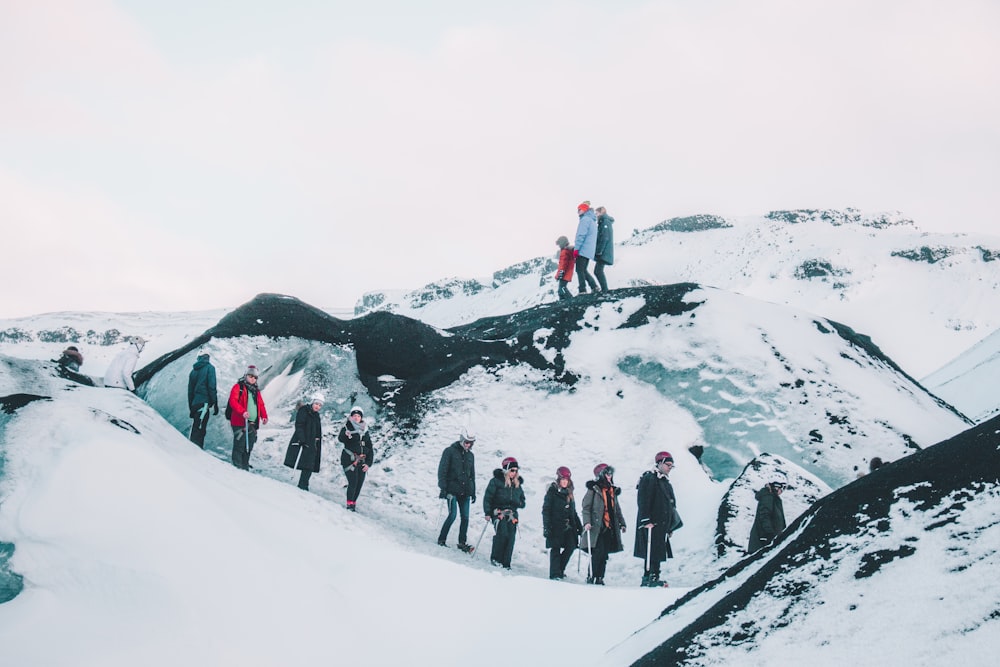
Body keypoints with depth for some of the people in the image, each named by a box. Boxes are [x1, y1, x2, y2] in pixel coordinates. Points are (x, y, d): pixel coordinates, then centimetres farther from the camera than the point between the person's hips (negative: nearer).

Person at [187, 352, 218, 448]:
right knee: (199, 430, -14)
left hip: (194, 403, 7)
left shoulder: (194, 370, 20)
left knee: (196, 430, 12)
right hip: (204, 402, -7)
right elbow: (212, 386, -9)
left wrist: (191, 408, 24)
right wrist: (215, 403, -7)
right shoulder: (209, 368, 2)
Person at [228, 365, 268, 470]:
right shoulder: (238, 387, -1)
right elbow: (233, 401, -13)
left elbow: (261, 404, 22)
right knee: (239, 446, -8)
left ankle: (245, 468, 14)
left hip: (253, 423, 7)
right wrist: (243, 411, -27)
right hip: (240, 422, -7)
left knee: (248, 447, 8)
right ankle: (237, 468, -6)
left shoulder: (256, 391, 21)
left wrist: (264, 416, 4)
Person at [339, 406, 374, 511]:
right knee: (353, 482, -15)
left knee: (359, 484, 4)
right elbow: (340, 439, -22)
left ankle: (353, 503, 19)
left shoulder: (365, 431, 14)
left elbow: (370, 448, 15)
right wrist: (346, 435, -45)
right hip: (350, 459, -5)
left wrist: (368, 463, 5)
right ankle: (350, 504, -6)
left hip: (362, 462, 5)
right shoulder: (347, 427, -1)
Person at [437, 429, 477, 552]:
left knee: (465, 517, 2)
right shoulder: (450, 451, -2)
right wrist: (443, 488, -11)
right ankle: (441, 539, 1)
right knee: (452, 515, -12)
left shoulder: (470, 455, 15)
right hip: (452, 489, -5)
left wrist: (473, 492, 19)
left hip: (465, 491, 5)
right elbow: (442, 471, -4)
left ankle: (462, 543, 10)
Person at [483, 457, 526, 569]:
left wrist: (518, 503, 0)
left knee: (511, 537, -8)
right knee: (502, 533, -21)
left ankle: (506, 563, -6)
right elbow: (487, 497, 0)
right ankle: (495, 558, -7)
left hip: (512, 513, 4)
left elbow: (522, 502, 24)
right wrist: (487, 512, -6)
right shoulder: (496, 481, 1)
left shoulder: (517, 484, 16)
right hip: (498, 511, -4)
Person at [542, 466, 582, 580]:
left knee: (571, 546, -6)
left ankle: (560, 569, 9)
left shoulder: (569, 494, 17)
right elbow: (546, 510, -5)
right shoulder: (552, 492, -1)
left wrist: (579, 526, 22)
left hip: (568, 527, 5)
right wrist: (547, 527, -13)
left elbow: (573, 512, 24)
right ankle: (555, 574, 2)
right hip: (555, 526, -5)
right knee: (556, 549, -4)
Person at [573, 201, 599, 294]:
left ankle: (582, 291, -14)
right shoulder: (593, 221, 21)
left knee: (580, 270, -8)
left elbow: (581, 235, -17)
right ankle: (594, 286, 4)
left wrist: (576, 248, -17)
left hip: (583, 250, -9)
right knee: (583, 270, 14)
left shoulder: (585, 219, -8)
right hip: (590, 250, 9)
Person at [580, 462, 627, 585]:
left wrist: (622, 523, 19)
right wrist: (587, 522, -17)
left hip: (610, 527, 6)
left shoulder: (613, 491, 17)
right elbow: (586, 507, -6)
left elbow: (617, 509, 25)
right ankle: (591, 576, -6)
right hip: (597, 527, -6)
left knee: (605, 554, 4)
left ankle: (600, 578, 9)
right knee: (598, 552, -14)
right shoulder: (593, 489, -3)